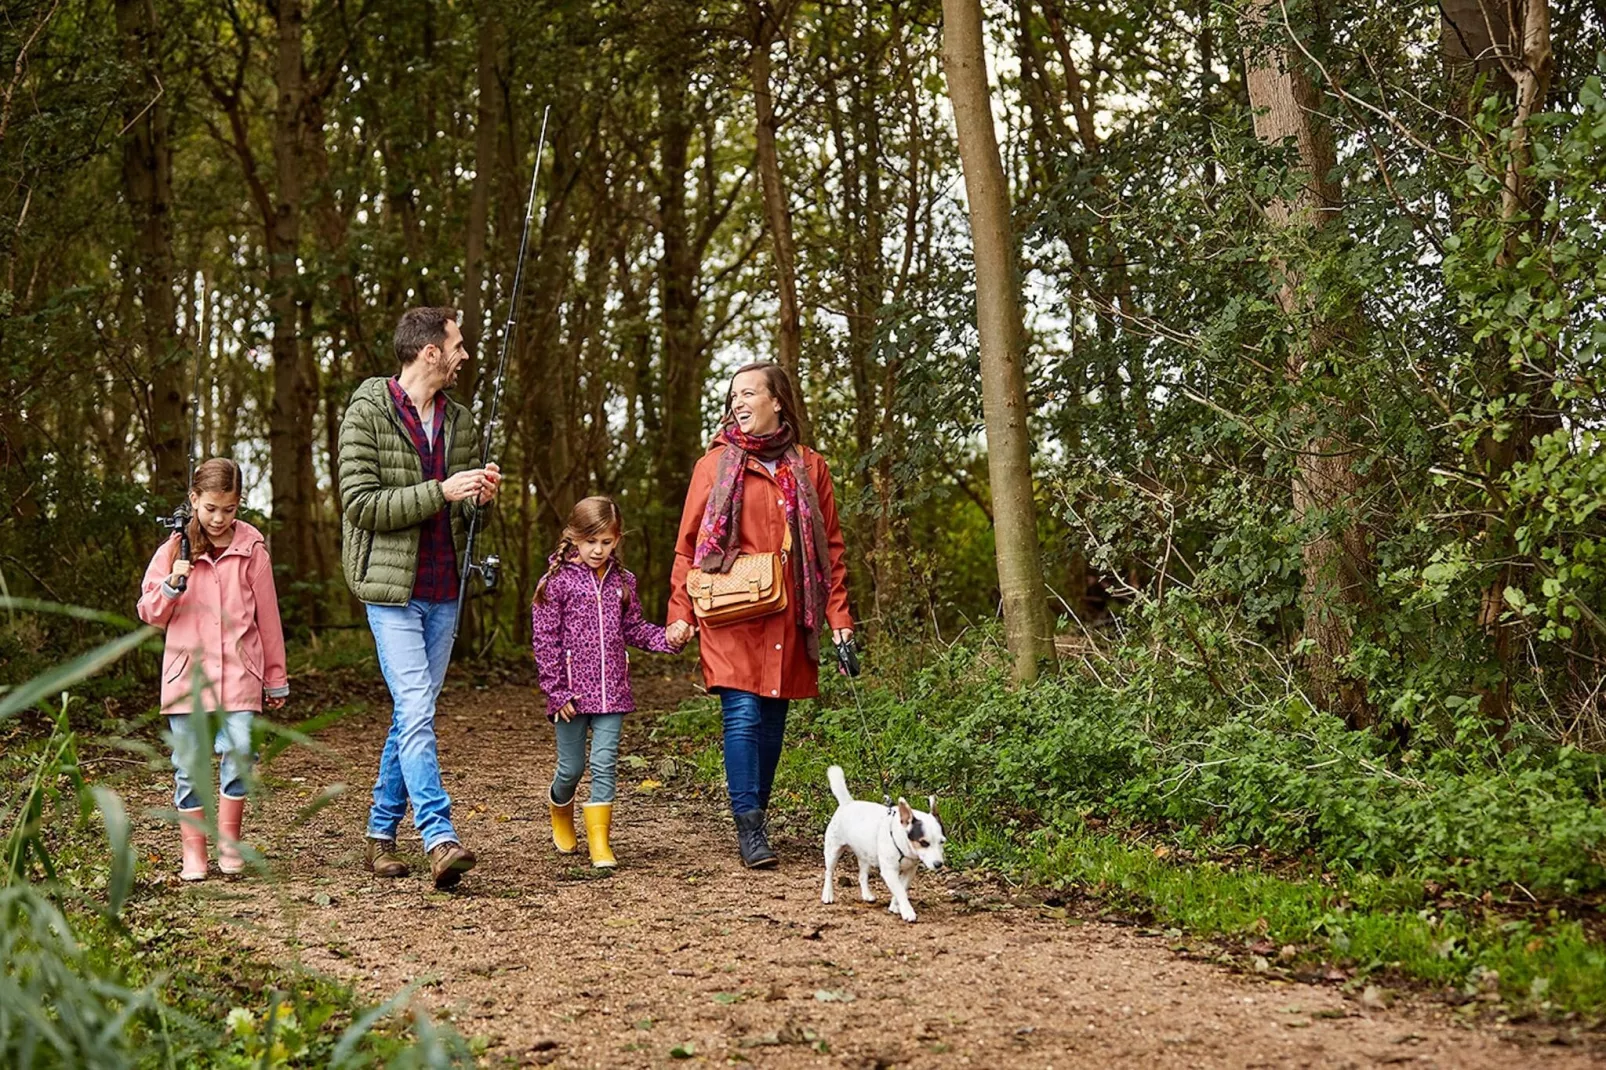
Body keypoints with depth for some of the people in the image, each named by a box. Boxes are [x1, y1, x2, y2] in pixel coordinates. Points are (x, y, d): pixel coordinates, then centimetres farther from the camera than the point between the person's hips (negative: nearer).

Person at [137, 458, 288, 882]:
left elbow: (267, 617, 8)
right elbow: (150, 614, 10)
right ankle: (193, 852, 11)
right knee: (190, 764, 3)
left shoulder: (251, 549, 3)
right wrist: (172, 584, -10)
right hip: (186, 675, 1)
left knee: (238, 752, -13)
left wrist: (276, 679, 11)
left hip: (239, 674, -1)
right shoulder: (175, 549, 6)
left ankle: (228, 841, 4)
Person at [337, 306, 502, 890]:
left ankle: (381, 832, 21)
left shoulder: (459, 421, 12)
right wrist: (441, 492, -20)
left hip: (444, 592, 6)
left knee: (413, 712, 10)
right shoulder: (367, 412, -7)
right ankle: (439, 839, -19)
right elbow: (360, 504, -14)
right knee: (416, 711, -14)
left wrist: (481, 497, -4)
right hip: (393, 588, -6)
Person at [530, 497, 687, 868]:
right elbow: (544, 639, -6)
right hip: (572, 693, -2)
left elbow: (634, 629, 14)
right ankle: (560, 810, 40)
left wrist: (668, 639, -5)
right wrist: (557, 691, -10)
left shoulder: (622, 581, 8)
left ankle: (600, 841, 1)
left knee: (605, 764, -3)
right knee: (572, 767, 8)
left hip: (612, 692, 2)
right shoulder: (557, 582, -5)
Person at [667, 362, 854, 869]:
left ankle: (754, 816, 16)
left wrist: (839, 616, 5)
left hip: (787, 618, 2)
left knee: (773, 718, 5)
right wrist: (680, 613, -2)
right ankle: (749, 827, -8)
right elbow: (688, 545, 7)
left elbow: (830, 547, 12)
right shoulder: (715, 465, 7)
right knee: (743, 715, -11)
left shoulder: (809, 467, 11)